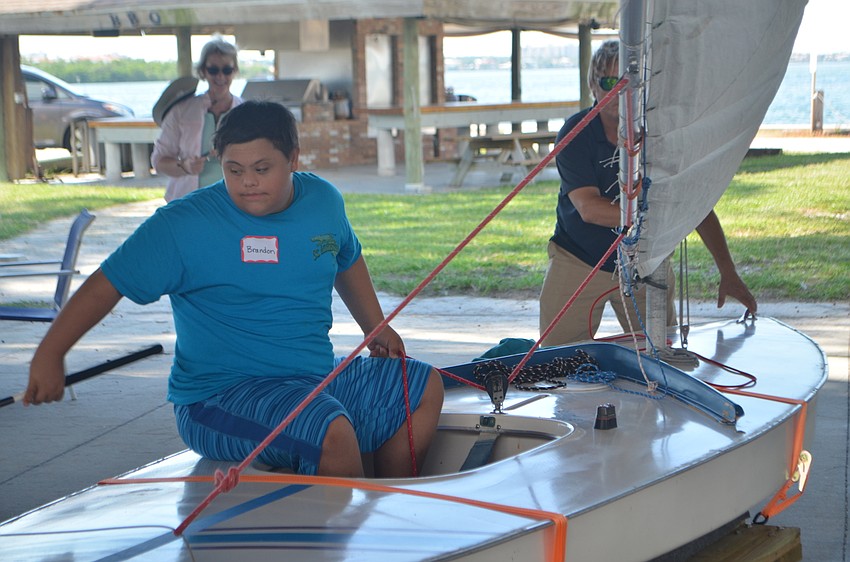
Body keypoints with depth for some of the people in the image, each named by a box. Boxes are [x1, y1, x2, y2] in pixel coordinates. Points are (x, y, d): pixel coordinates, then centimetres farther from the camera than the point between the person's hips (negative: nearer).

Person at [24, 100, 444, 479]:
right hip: (220, 397, -8)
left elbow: (347, 262, 26)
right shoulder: (183, 225, -12)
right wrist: (48, 355, -21)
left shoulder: (323, 201, 6)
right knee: (333, 432, -33)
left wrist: (376, 328, 26)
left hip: (320, 376, 8)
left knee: (424, 387, 12)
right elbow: (106, 285, -12)